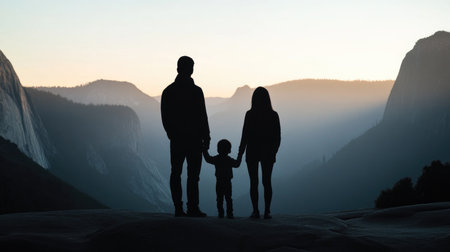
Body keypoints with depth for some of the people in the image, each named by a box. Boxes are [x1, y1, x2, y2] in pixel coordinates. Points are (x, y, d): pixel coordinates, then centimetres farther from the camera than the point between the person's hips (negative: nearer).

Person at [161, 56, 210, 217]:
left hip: (176, 139, 4)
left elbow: (165, 117, 9)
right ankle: (192, 208, -6)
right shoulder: (196, 91, -11)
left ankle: (178, 208, 5)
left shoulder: (168, 91, 4)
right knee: (193, 174, -2)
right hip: (194, 138, -4)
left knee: (176, 173, 8)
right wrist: (206, 138, -1)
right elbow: (202, 117, -9)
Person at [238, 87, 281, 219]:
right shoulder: (273, 115, -1)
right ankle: (267, 211, 1)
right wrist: (273, 152, 12)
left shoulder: (250, 115, -9)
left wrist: (240, 154, -1)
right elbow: (277, 137, 1)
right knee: (267, 182, 6)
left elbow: (245, 136, -8)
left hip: (252, 152, -2)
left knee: (254, 182, 4)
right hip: (268, 153, 2)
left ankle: (255, 211, -1)